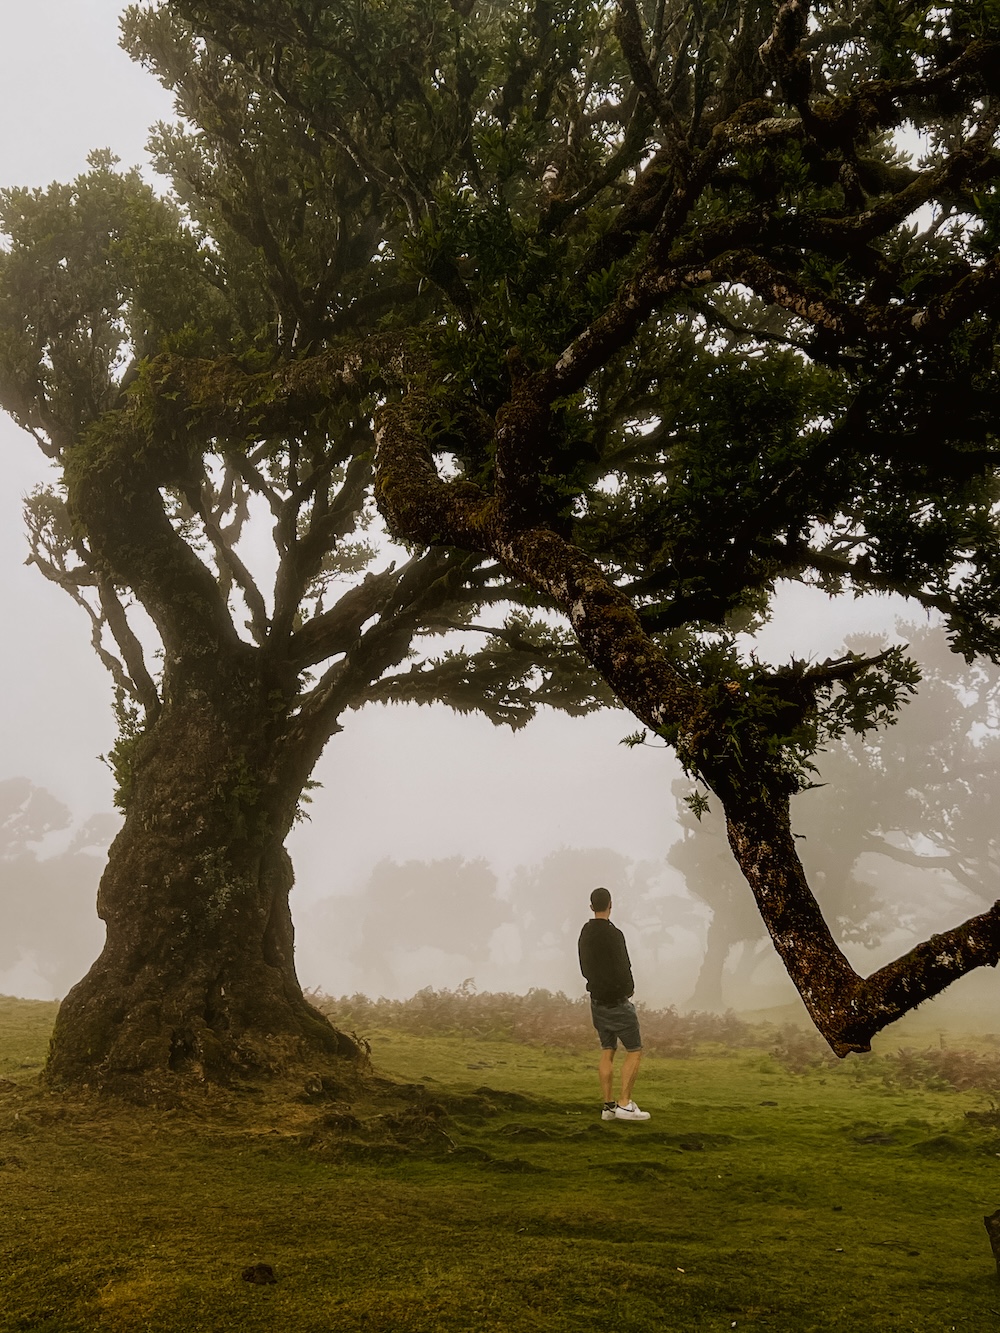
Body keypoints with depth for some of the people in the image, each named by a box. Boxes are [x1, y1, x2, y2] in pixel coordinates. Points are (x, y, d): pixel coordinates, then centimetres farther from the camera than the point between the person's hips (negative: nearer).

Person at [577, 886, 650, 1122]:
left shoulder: (585, 933, 6)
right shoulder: (612, 934, -20)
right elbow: (623, 969, -21)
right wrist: (629, 988, -2)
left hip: (597, 1000, 8)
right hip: (617, 1001, -8)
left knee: (607, 1051, 11)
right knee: (634, 1051, 0)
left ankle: (609, 1106, 12)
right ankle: (624, 1104, -2)